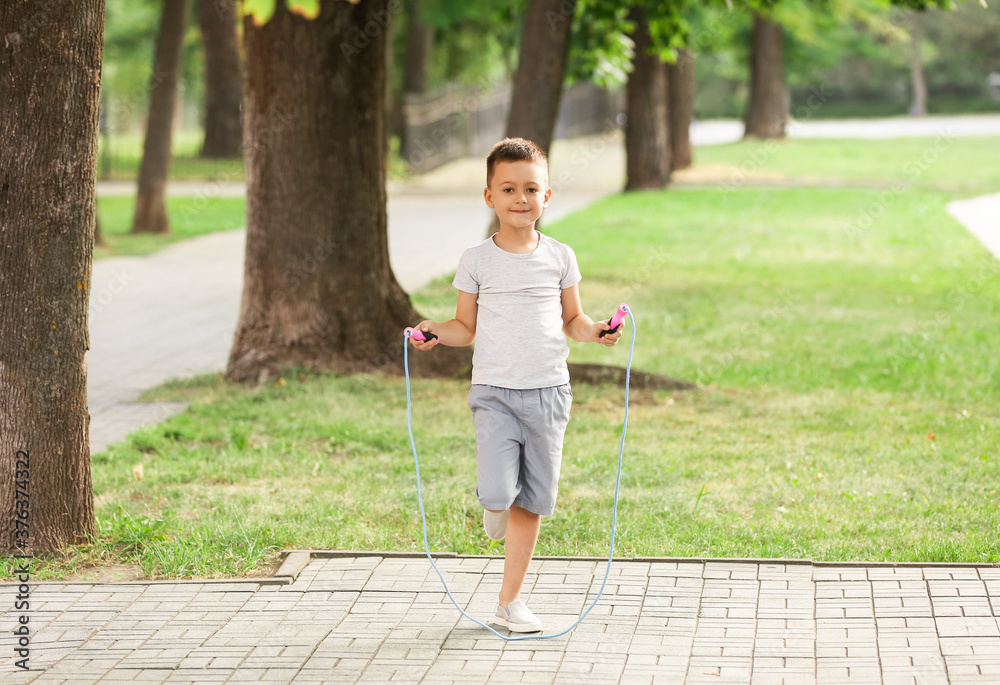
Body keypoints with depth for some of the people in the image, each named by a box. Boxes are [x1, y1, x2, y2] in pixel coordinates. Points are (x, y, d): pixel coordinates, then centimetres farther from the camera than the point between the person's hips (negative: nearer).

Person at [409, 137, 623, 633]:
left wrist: (594, 331, -7)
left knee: (532, 503, 4)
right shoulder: (477, 261, 1)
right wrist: (436, 332, -10)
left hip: (548, 392, 2)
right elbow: (466, 327, 9)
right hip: (495, 391, -2)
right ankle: (496, 507, 20)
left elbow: (571, 319, 14)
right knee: (497, 494, -19)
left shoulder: (559, 257, 5)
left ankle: (510, 601, 16)